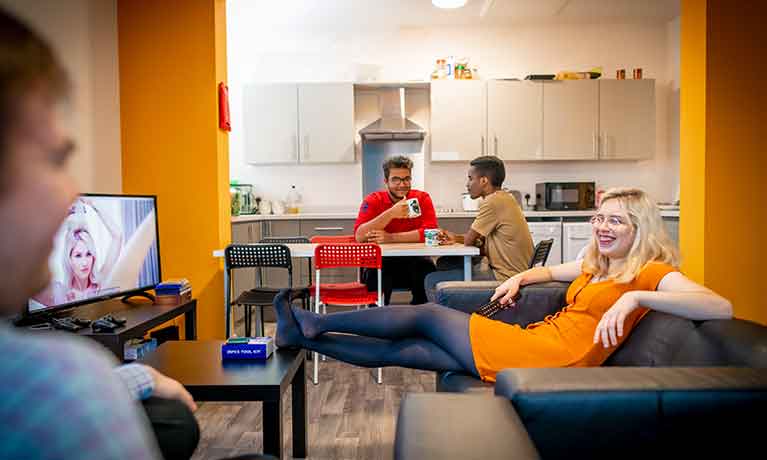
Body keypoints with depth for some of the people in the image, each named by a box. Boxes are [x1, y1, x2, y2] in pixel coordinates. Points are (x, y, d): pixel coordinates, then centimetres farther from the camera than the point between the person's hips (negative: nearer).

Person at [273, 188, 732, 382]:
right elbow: (549, 270, 36)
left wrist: (635, 297, -28)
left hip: (539, 357, -8)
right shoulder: (596, 265, 20)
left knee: (426, 316, 0)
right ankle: (305, 336, 20)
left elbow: (721, 307, -19)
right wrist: (519, 279, 15)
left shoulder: (651, 273, -4)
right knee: (404, 349, 9)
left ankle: (316, 322, 16)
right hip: (530, 344, 8)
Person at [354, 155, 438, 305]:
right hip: (382, 261, -1)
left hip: (414, 261, 1)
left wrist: (391, 237, -25)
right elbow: (359, 236, -20)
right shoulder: (373, 201, -6)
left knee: (427, 268, -29)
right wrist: (391, 213, -31)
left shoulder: (422, 198, -4)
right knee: (375, 272, -32)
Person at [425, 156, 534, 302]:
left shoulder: (494, 201, -19)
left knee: (432, 281, -8)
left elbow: (469, 241, -13)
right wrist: (456, 238, 6)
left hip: (504, 276, -10)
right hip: (512, 271, 10)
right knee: (444, 262, 20)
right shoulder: (503, 198, 11)